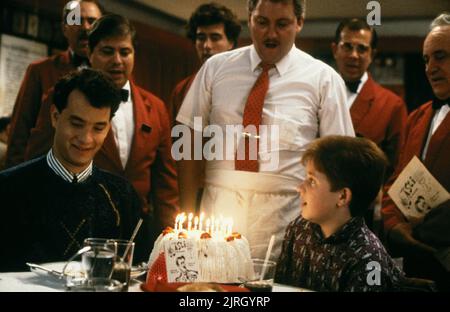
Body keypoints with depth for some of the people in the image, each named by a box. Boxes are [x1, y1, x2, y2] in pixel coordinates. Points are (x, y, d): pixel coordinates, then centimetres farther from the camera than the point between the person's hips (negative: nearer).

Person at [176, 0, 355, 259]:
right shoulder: (216, 68, 7)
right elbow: (192, 141, 6)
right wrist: (188, 214, -1)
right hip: (219, 209, 2)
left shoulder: (324, 79, 3)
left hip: (284, 219, -1)